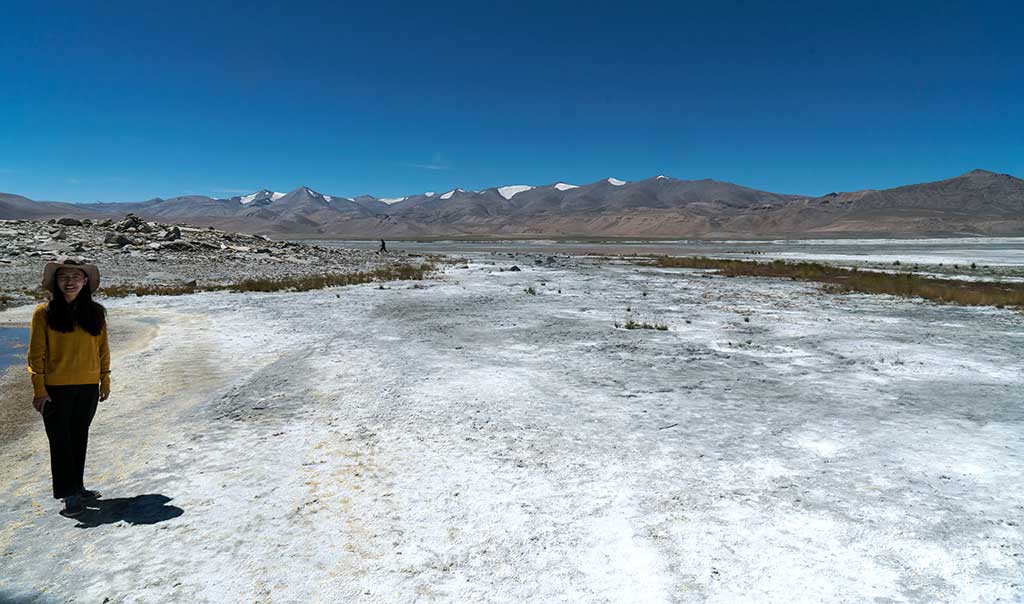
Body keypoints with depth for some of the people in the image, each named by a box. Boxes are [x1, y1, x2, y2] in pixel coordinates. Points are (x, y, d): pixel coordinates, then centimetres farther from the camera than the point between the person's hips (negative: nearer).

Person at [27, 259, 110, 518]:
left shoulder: (95, 313, 4)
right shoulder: (44, 313, -5)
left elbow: (102, 349, 9)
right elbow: (36, 353, -6)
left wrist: (105, 380, 9)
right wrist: (39, 389, -10)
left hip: (88, 387, 3)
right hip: (56, 389, -3)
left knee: (80, 438, 14)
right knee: (61, 441, 1)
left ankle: (77, 487, 26)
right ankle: (69, 495, 8)